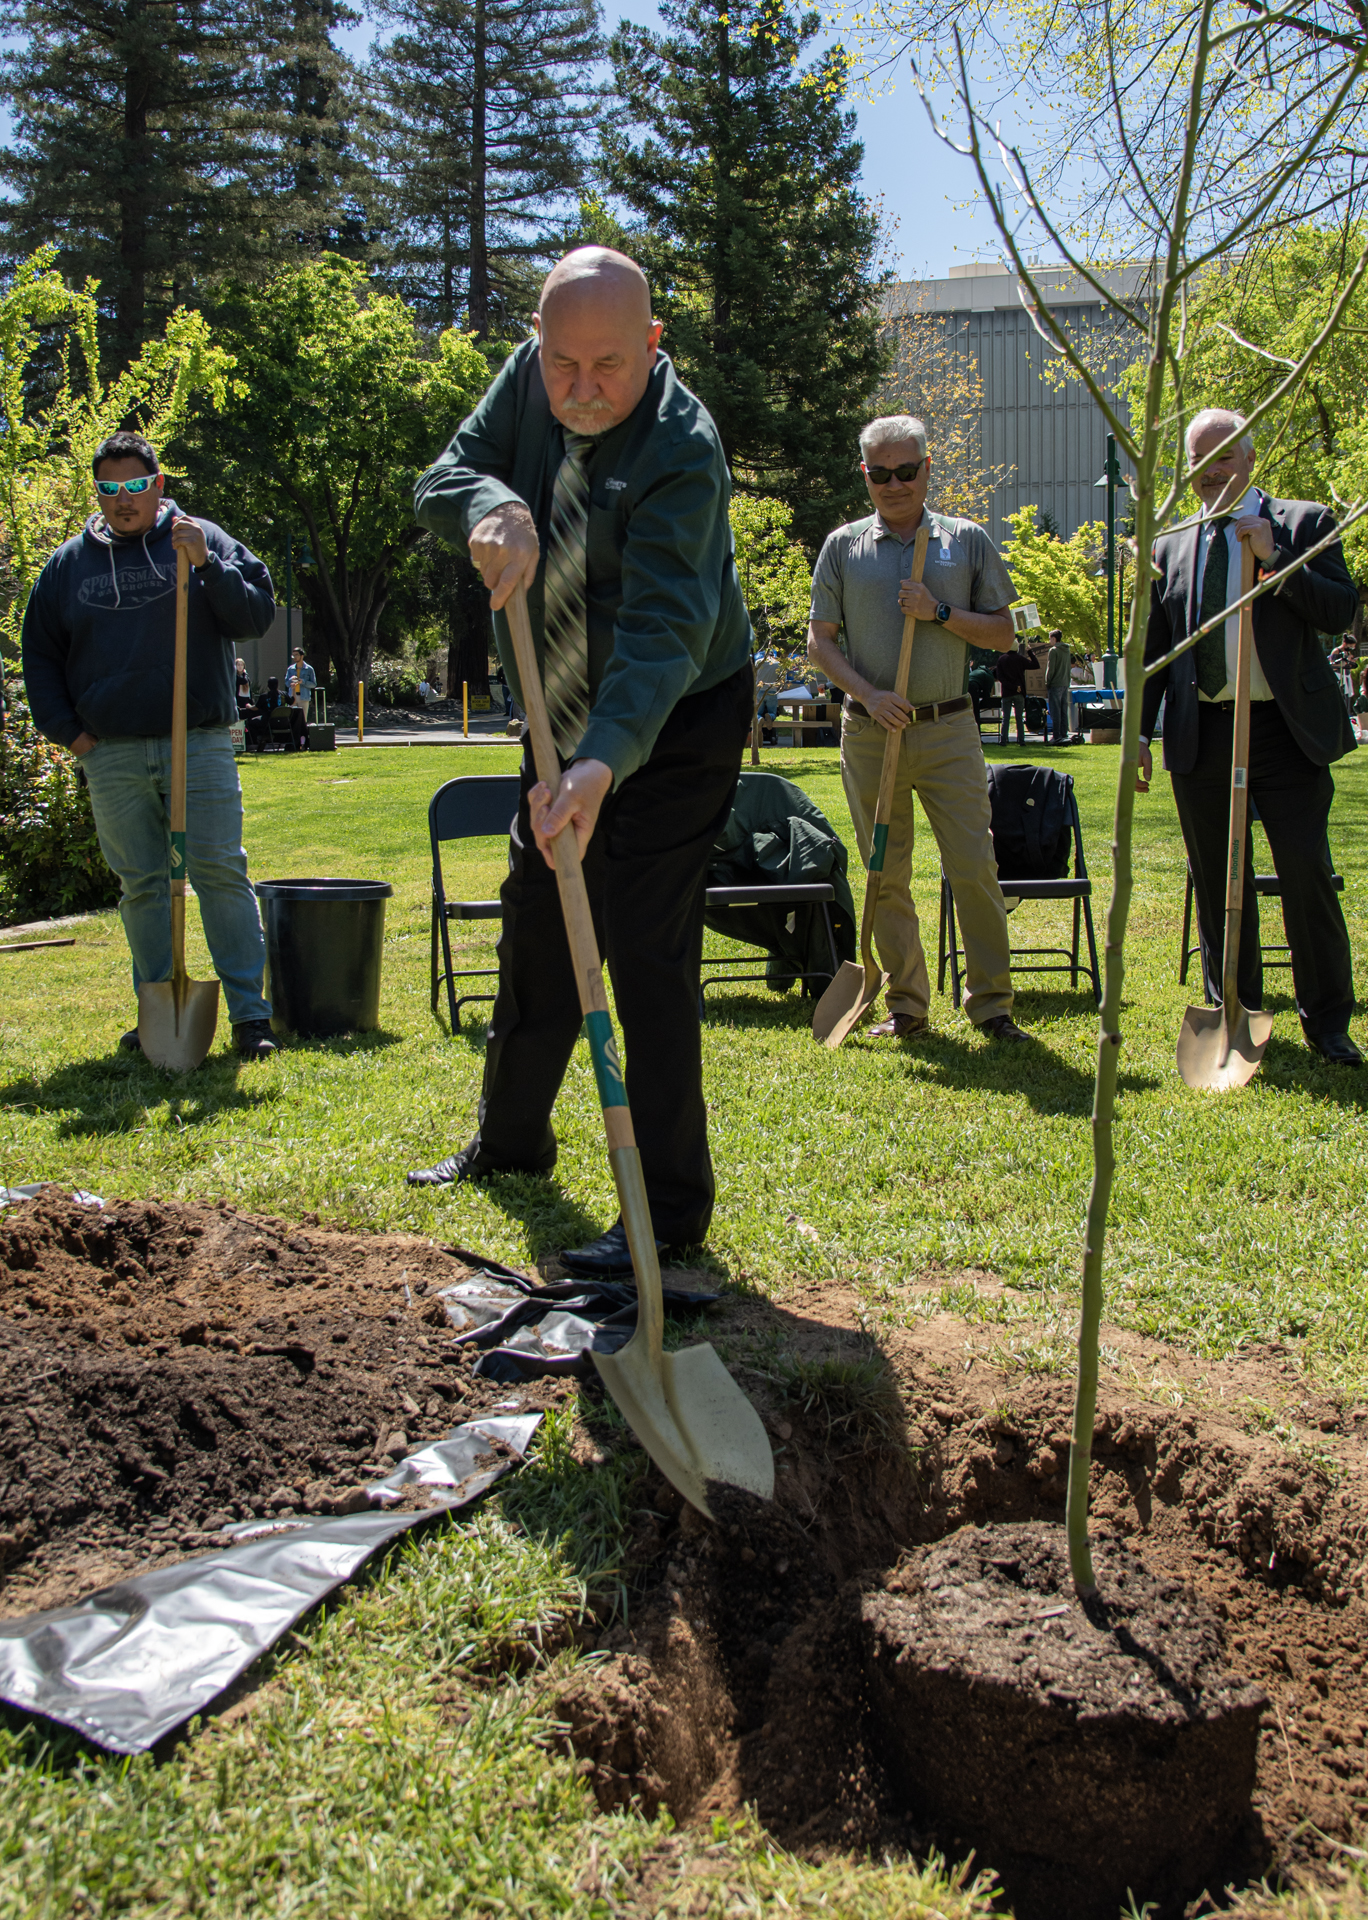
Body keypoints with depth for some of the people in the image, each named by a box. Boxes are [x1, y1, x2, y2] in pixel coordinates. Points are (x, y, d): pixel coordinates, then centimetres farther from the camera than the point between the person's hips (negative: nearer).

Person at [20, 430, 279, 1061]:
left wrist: (207, 565, -15)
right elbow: (40, 654, 19)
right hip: (112, 755, 3)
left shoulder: (202, 540, 6)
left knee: (221, 873, -5)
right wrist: (65, 728, 8)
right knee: (141, 885, 6)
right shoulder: (70, 562, 13)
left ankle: (249, 1011, -2)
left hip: (200, 743, -2)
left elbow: (258, 615, -2)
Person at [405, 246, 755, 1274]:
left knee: (647, 954, -12)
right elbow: (442, 479, -6)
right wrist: (493, 507, -31)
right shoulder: (531, 378, -5)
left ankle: (670, 1209, -1)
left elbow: (663, 632, -38)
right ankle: (511, 1141, 35)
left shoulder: (684, 450, -27)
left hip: (676, 725, -7)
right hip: (566, 720, 7)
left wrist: (603, 765, -53)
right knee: (535, 931, 16)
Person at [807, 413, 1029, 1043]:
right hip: (869, 732, 1)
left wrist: (940, 612, -9)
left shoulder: (968, 541, 8)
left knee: (974, 869, -5)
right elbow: (820, 641, 5)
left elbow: (1002, 634, 7)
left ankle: (991, 1002, 6)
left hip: (948, 730, -1)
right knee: (887, 877, 5)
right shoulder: (843, 547, 8)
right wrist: (867, 694, -10)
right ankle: (907, 1005, 15)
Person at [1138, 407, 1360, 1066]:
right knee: (1217, 882, 7)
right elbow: (1151, 648, 16)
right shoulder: (1170, 547, 14)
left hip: (1288, 732, -3)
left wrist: (1275, 557, -14)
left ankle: (1327, 1022, 8)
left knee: (1307, 875, -4)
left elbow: (1342, 611, -5)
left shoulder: (1303, 522, 6)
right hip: (1201, 736, 3)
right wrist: (1138, 731, 9)